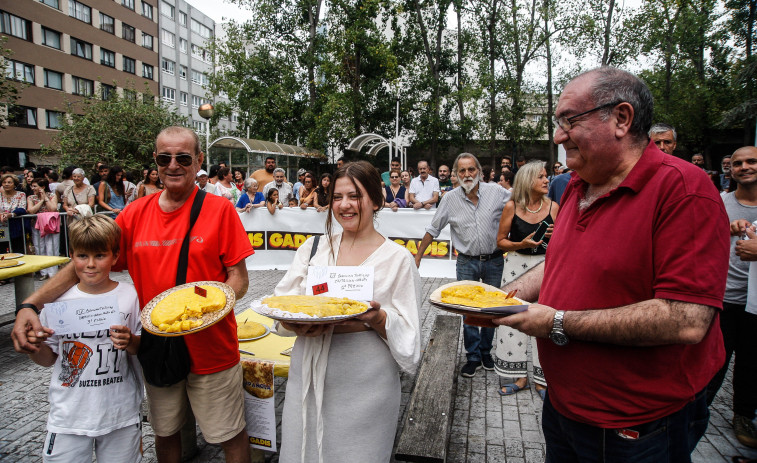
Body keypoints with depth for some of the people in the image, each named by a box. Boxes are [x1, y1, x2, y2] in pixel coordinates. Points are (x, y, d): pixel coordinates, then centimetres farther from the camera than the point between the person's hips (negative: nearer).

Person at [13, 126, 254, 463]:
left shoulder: (219, 210, -10)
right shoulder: (135, 214, 1)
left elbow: (239, 279, -9)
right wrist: (30, 305, -10)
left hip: (211, 350, -3)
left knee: (230, 435, 10)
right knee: (165, 432, 22)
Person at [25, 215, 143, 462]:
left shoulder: (129, 296, -7)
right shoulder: (58, 299, -4)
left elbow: (143, 349, 0)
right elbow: (48, 358, 6)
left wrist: (131, 343, -20)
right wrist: (34, 349, -14)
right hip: (69, 415, 1)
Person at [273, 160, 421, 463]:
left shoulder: (397, 258, -5)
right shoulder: (313, 248, 6)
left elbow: (408, 335, -5)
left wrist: (376, 319, -24)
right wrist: (298, 324, -18)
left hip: (365, 389, -3)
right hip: (308, 380, 4)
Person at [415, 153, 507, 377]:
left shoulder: (496, 192, -7)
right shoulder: (451, 199, -5)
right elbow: (432, 230, 3)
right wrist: (417, 257, 3)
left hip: (493, 260, 1)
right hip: (467, 262, 0)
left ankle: (486, 352, 31)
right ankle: (473, 356, 17)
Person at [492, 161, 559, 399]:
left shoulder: (553, 207, 2)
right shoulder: (512, 207, -2)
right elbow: (501, 241, 1)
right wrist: (521, 244, -15)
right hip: (516, 265, 0)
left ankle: (542, 379, 18)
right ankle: (520, 376, 19)